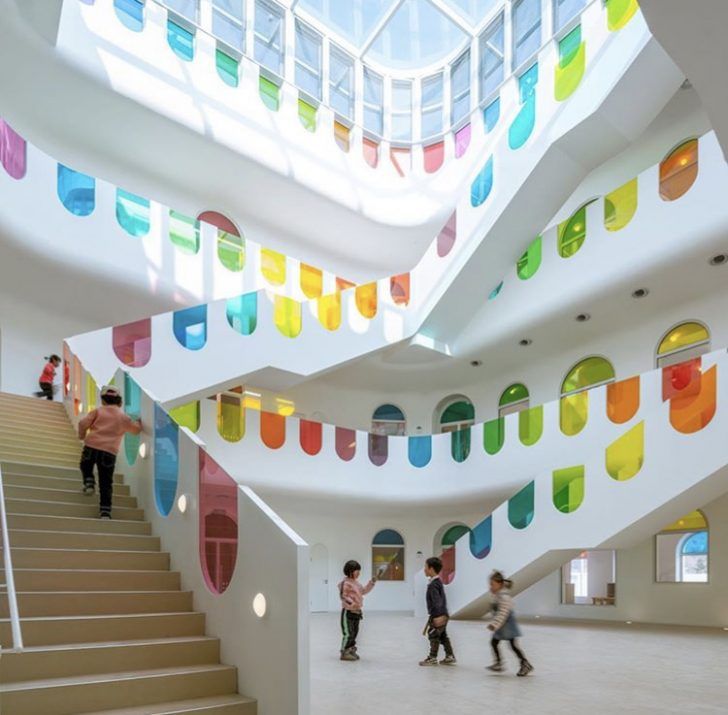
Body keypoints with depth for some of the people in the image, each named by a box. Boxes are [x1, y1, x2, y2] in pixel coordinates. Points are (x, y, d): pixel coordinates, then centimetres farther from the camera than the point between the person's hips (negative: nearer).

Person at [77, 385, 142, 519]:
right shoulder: (123, 417, 13)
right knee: (106, 484, 3)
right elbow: (136, 429, 20)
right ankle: (105, 511, -3)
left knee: (86, 465, 32)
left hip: (92, 446, -1)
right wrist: (138, 422, 41)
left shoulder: (97, 411, 8)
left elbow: (83, 423, -2)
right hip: (110, 451, 1)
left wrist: (82, 435, 17)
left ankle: (88, 482, 9)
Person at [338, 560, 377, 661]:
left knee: (354, 632, 13)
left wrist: (372, 582, 16)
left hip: (357, 611, 9)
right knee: (348, 633, -6)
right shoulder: (346, 583, -16)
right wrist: (351, 604, -31)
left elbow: (363, 591, 23)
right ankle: (345, 653, 2)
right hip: (348, 611, -9)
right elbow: (343, 596, -20)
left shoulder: (356, 582, 13)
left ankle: (351, 651, 22)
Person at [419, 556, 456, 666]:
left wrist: (438, 615, -33)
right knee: (443, 636, 15)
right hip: (443, 615, 10)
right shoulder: (438, 582, 13)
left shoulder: (433, 585, -18)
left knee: (433, 635, 0)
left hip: (437, 616, -10)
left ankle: (432, 658, 8)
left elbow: (437, 600, -27)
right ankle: (450, 656, 18)